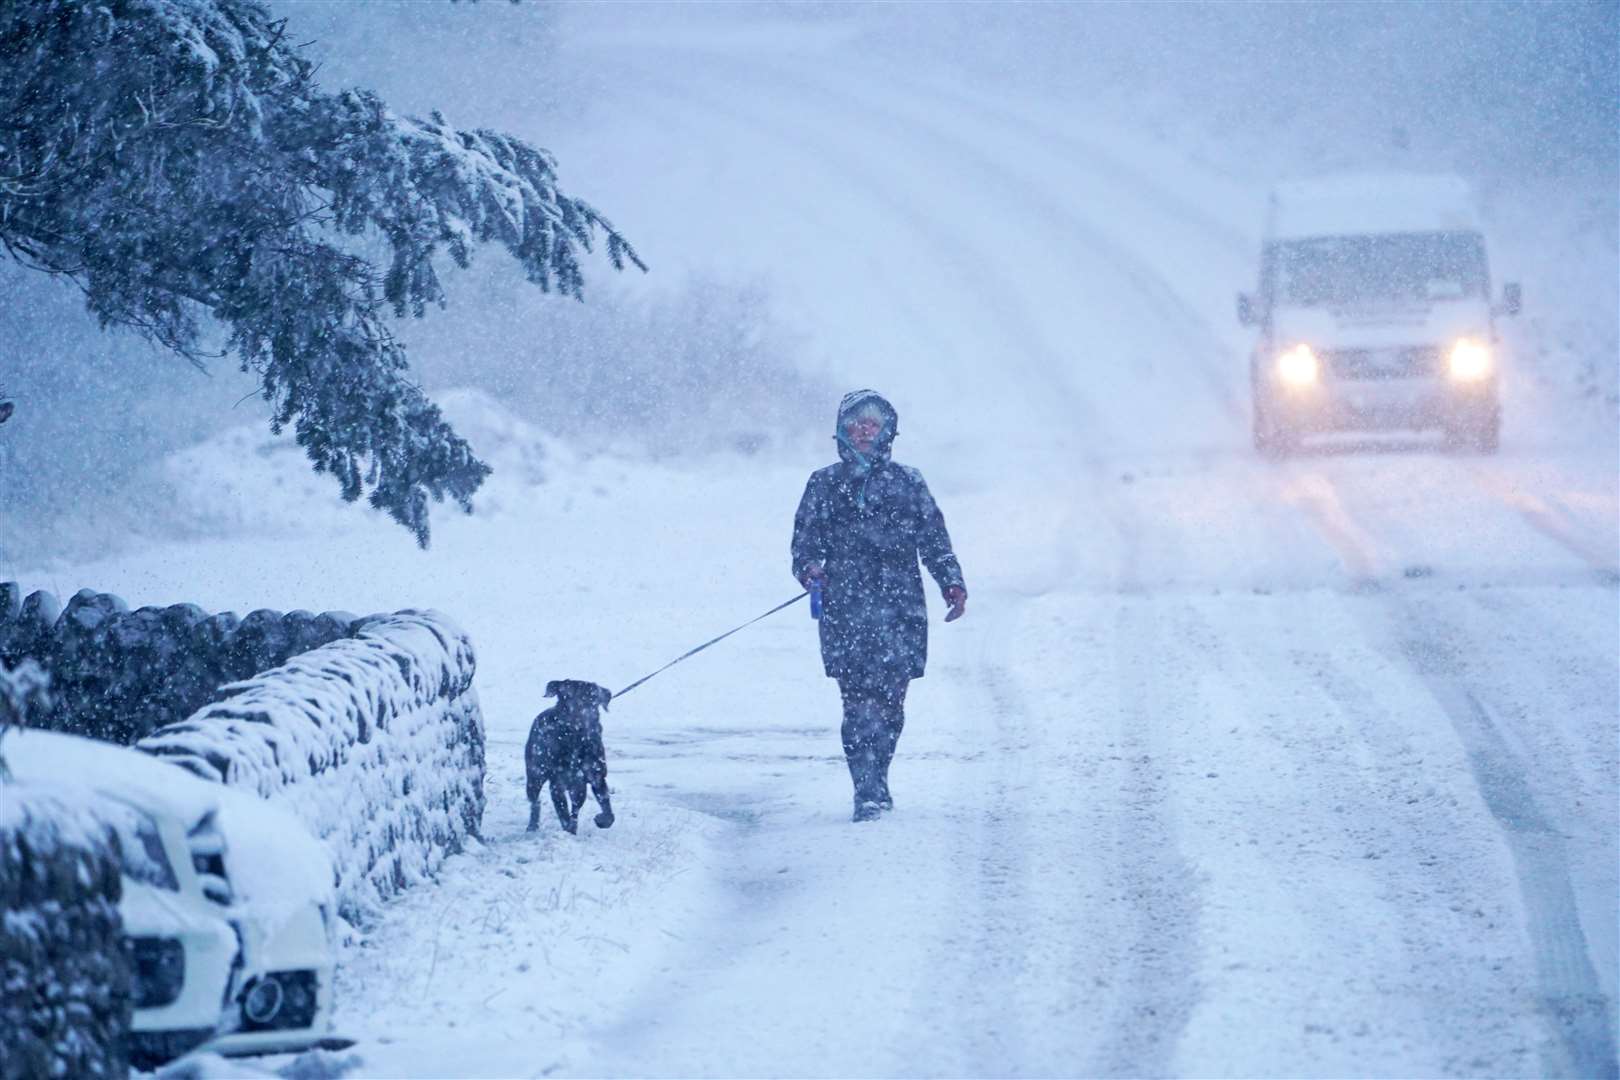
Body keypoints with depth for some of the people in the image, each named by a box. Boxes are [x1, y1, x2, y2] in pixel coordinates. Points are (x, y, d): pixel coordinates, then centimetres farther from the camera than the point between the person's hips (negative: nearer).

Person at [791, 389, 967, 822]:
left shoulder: (906, 482, 14)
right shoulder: (824, 484, 12)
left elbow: (934, 540, 14)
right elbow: (804, 541, 11)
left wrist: (952, 584, 2)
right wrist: (809, 567, -10)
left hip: (899, 606, 1)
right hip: (845, 607, -1)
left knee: (889, 699, -5)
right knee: (860, 699, -11)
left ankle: (876, 781, 13)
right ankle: (869, 791, -12)